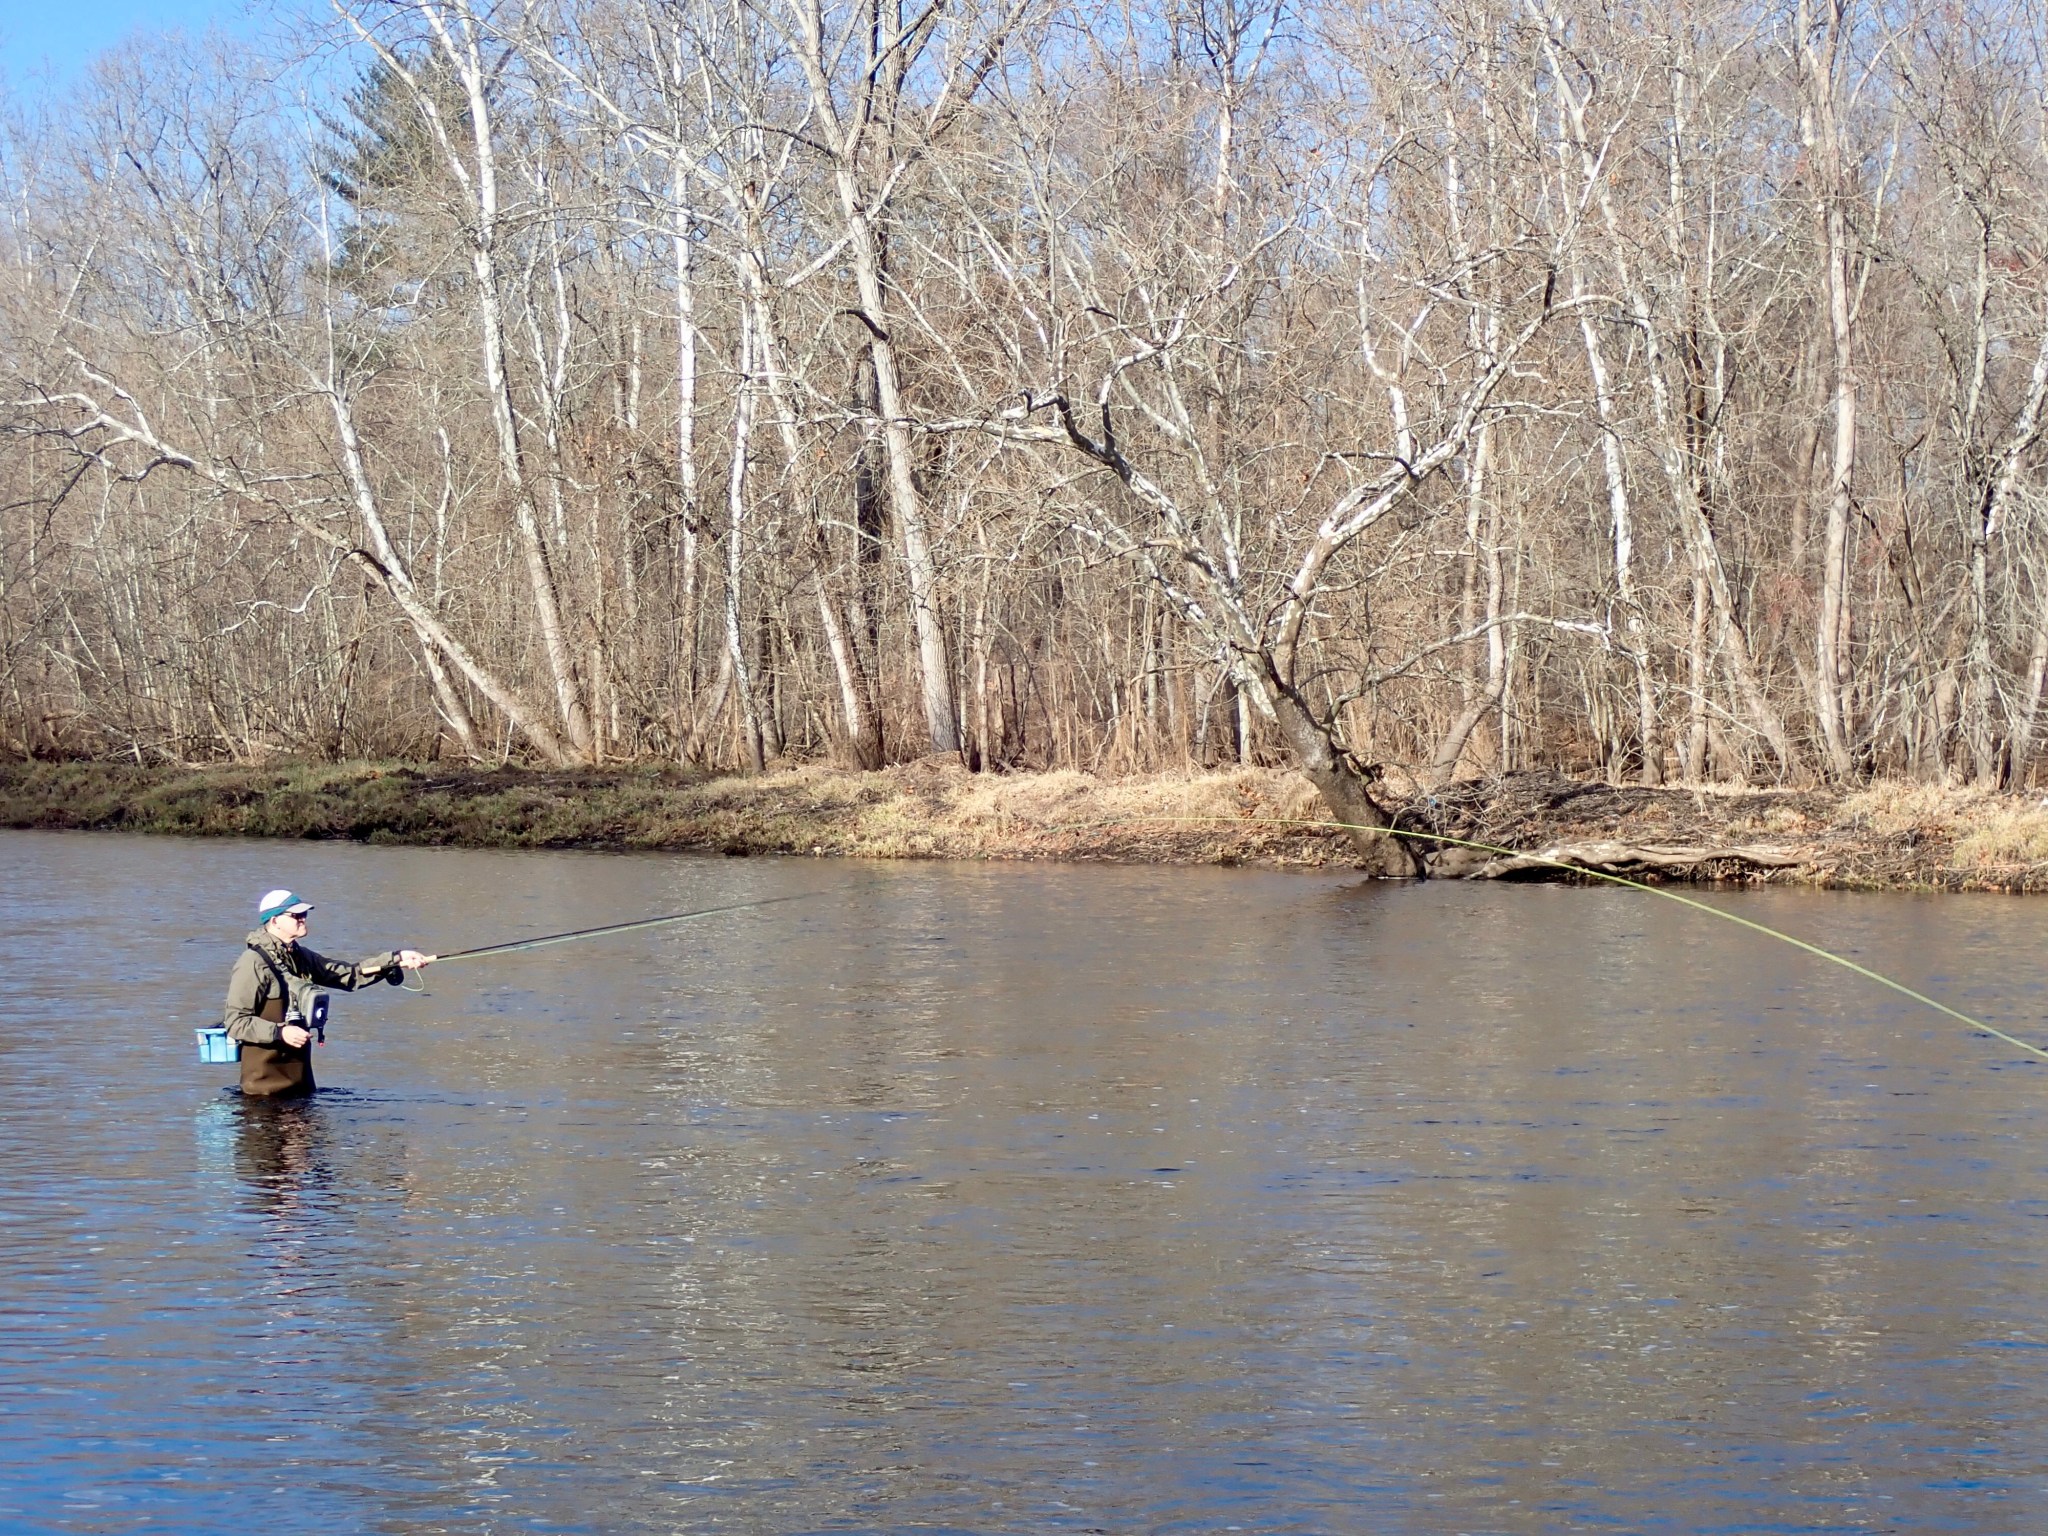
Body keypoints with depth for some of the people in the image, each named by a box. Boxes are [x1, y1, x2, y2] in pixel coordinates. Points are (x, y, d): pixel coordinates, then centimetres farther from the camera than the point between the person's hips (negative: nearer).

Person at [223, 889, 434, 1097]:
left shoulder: (301, 957, 12)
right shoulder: (253, 962, -12)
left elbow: (349, 974, 13)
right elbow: (236, 1021, -15)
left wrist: (396, 959, 4)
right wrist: (280, 1032, -25)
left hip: (299, 1072, 8)